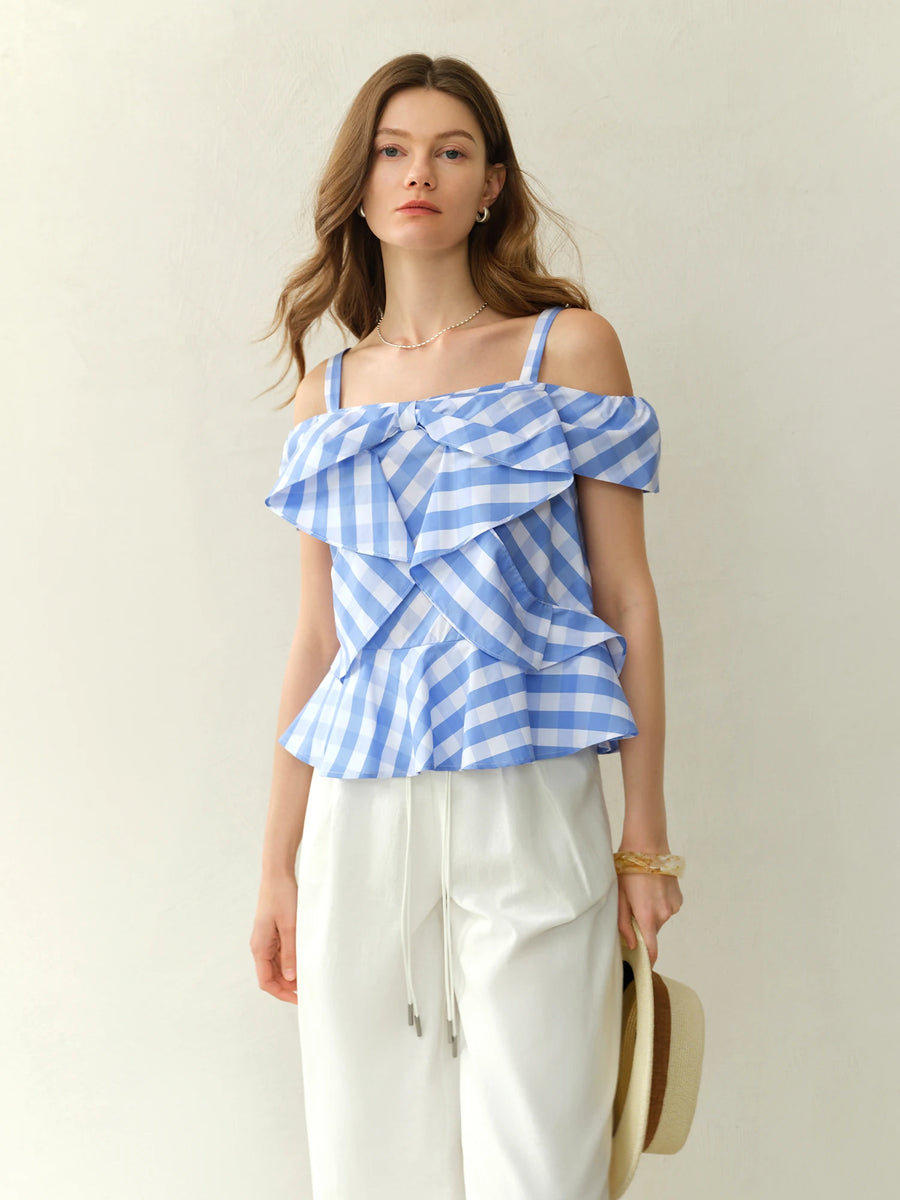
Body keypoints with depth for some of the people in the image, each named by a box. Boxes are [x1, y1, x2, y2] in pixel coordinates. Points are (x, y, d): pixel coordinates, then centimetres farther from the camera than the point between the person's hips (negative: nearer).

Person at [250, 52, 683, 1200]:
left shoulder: (569, 347, 2)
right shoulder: (330, 392, 11)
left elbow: (626, 599, 1)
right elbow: (317, 636, 11)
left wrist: (646, 831, -2)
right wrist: (278, 864, 11)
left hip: (528, 805, -3)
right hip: (359, 813, 3)